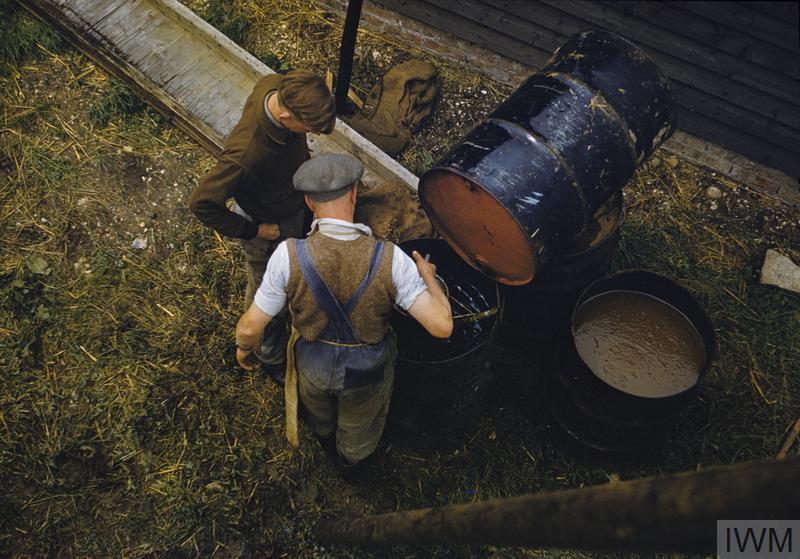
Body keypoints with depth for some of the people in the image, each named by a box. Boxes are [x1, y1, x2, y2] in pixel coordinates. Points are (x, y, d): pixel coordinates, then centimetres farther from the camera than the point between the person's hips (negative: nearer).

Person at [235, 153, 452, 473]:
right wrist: (428, 276, -12)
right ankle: (351, 457, 66)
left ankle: (322, 435, 72)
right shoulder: (390, 259, -32)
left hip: (314, 364, 1)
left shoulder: (289, 256, -31)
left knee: (318, 410, 38)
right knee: (359, 422, 35)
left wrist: (243, 346, 3)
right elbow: (441, 325, -30)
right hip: (367, 371, -1)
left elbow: (251, 326, -21)